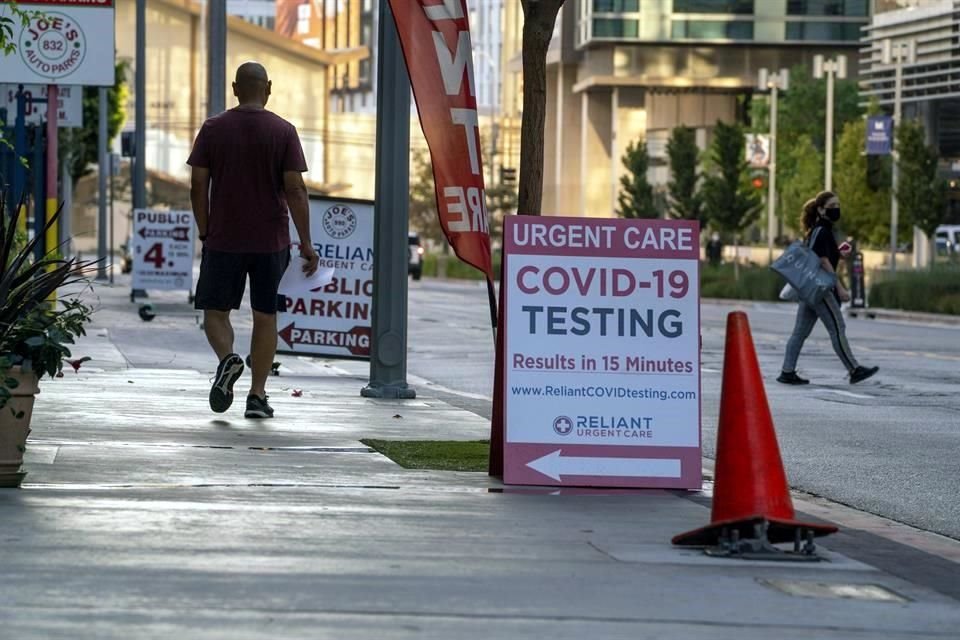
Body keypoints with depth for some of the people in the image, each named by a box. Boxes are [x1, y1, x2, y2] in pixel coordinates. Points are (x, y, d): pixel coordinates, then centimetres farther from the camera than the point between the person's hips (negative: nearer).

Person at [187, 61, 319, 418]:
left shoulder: (213, 129, 0)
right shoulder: (283, 132, -3)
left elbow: (198, 186, -1)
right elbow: (295, 190, -7)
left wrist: (204, 233, 9)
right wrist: (306, 243, -3)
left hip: (223, 240, 0)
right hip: (271, 241, 0)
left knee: (215, 311, 9)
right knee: (265, 316, 10)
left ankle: (227, 359, -21)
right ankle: (257, 396, 9)